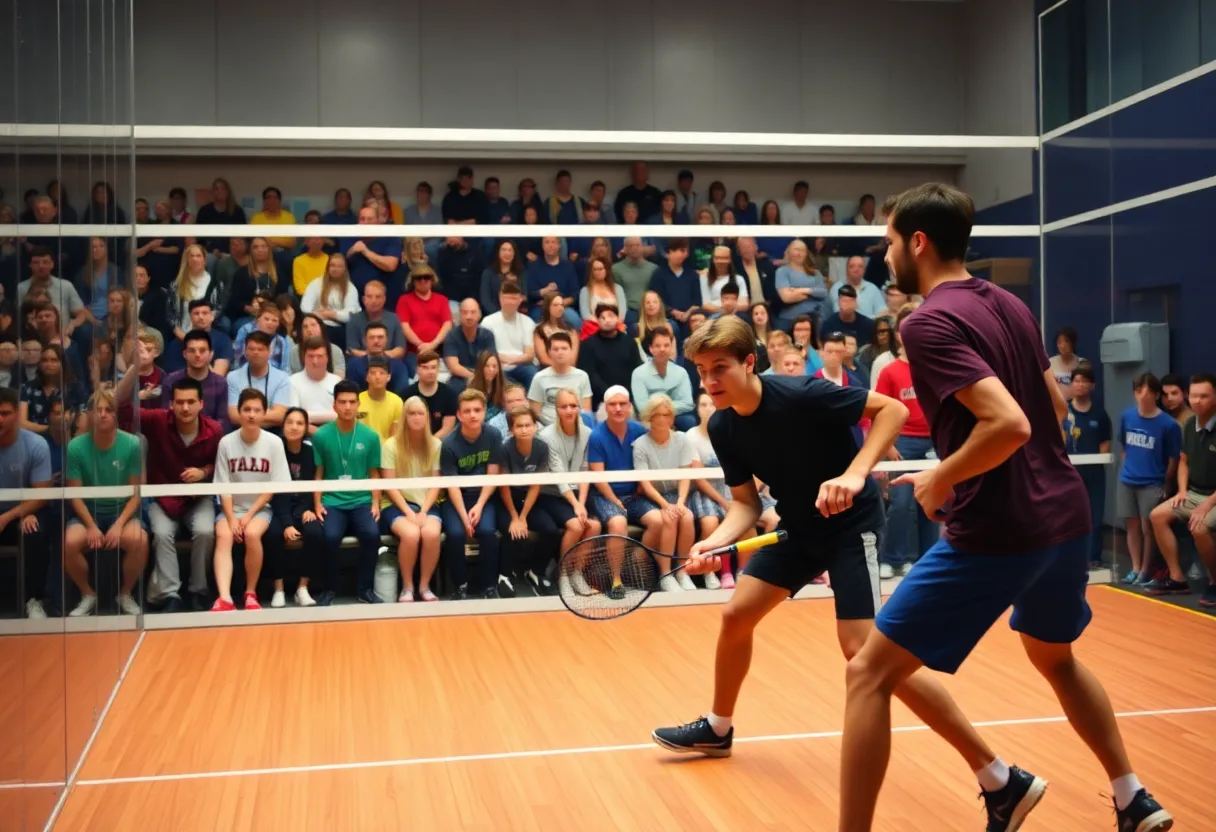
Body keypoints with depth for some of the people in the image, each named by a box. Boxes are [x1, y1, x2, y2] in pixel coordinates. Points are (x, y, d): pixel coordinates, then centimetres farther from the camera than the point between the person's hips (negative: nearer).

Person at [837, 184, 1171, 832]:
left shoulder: (927, 322, -16)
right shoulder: (1009, 305, 10)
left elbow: (1008, 424, -27)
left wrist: (941, 479, -13)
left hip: (996, 532, -9)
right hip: (1065, 515, 9)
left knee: (869, 674, 0)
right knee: (1056, 659, 33)